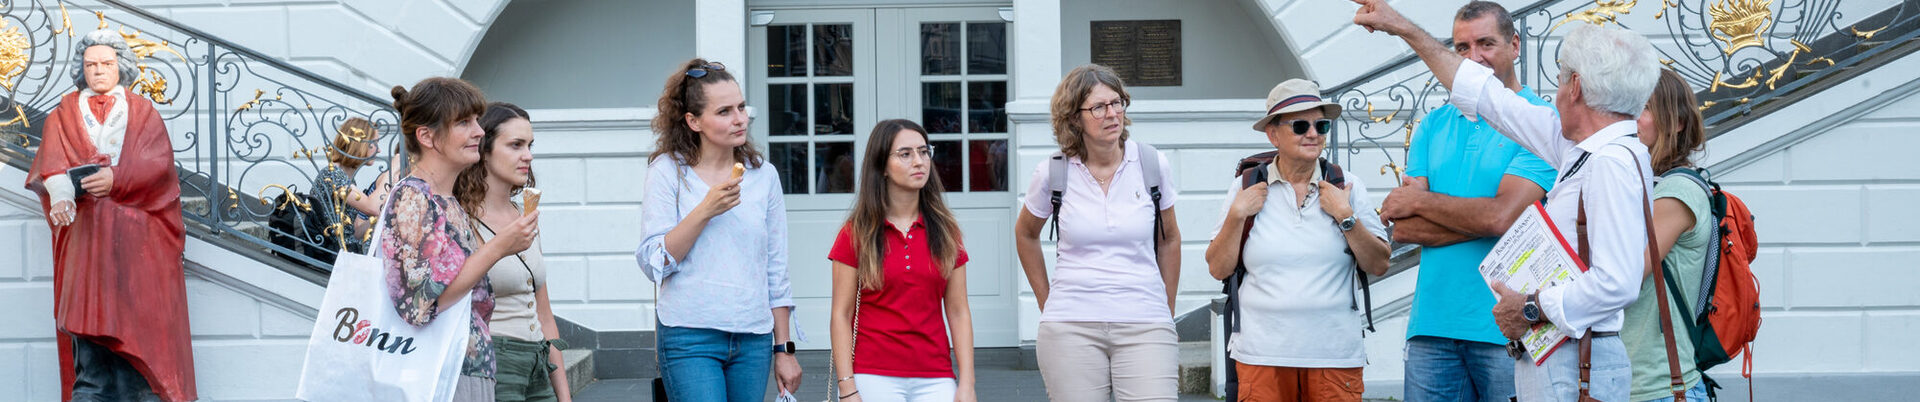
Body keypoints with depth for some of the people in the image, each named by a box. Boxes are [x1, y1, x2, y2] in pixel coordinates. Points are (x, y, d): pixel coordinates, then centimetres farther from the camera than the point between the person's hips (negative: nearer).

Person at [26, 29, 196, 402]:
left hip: (137, 232, 0)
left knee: (138, 313, -6)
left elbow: (159, 161, -2)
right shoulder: (65, 115, 15)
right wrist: (61, 195, -24)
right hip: (87, 231, 0)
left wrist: (117, 179, -19)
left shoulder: (143, 112, 14)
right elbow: (53, 162, -2)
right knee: (89, 314, -9)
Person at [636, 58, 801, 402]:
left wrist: (784, 350, 11)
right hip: (690, 337, -3)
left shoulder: (763, 175, 10)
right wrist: (706, 210, -15)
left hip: (753, 341, 4)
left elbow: (776, 272, 13)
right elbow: (654, 263, -7)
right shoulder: (668, 170, 1)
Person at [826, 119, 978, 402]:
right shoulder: (857, 233, 2)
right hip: (874, 377, -2)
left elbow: (959, 312, 7)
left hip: (935, 379, 2)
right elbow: (841, 314, -1)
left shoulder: (945, 230, 9)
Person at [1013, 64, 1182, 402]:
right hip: (1071, 328, 0)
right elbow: (1025, 234, 20)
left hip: (1144, 326, 0)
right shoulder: (1053, 174, 1)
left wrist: (1167, 311, 18)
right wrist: (1047, 303, 17)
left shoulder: (1152, 165, 3)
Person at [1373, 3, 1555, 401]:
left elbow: (1500, 216, -15)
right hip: (1432, 321, 4)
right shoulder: (1433, 125, 14)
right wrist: (1477, 219, -10)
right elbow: (1403, 227, 4)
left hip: (1504, 327, -4)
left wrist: (1420, 201, -2)